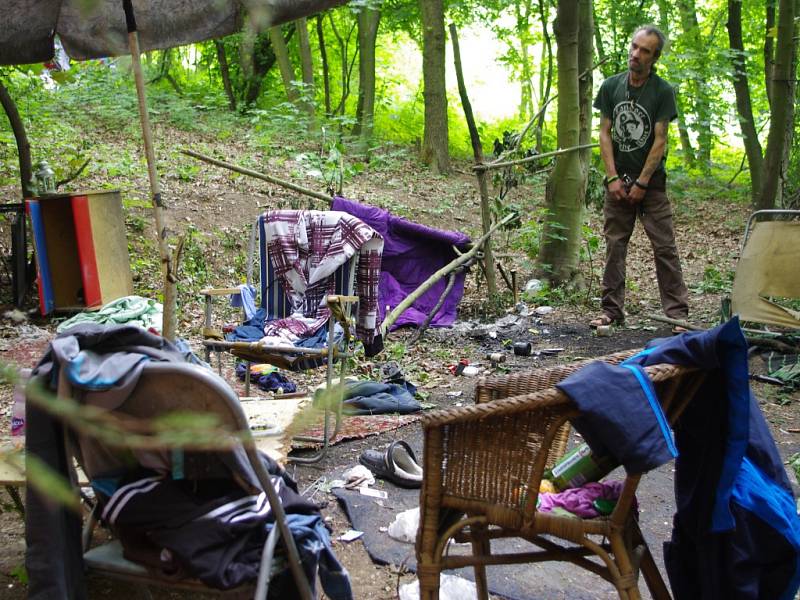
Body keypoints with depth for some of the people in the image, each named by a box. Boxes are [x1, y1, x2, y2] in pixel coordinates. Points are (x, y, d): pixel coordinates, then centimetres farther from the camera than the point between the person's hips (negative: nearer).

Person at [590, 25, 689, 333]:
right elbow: (605, 133, 4)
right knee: (614, 245, 5)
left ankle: (677, 312, 0)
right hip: (618, 181, 3)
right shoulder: (611, 86, 5)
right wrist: (613, 178, -4)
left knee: (665, 247, -3)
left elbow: (659, 141, -7)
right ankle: (612, 309, 12)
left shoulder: (663, 91, -4)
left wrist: (641, 183, -9)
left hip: (651, 181, -3)